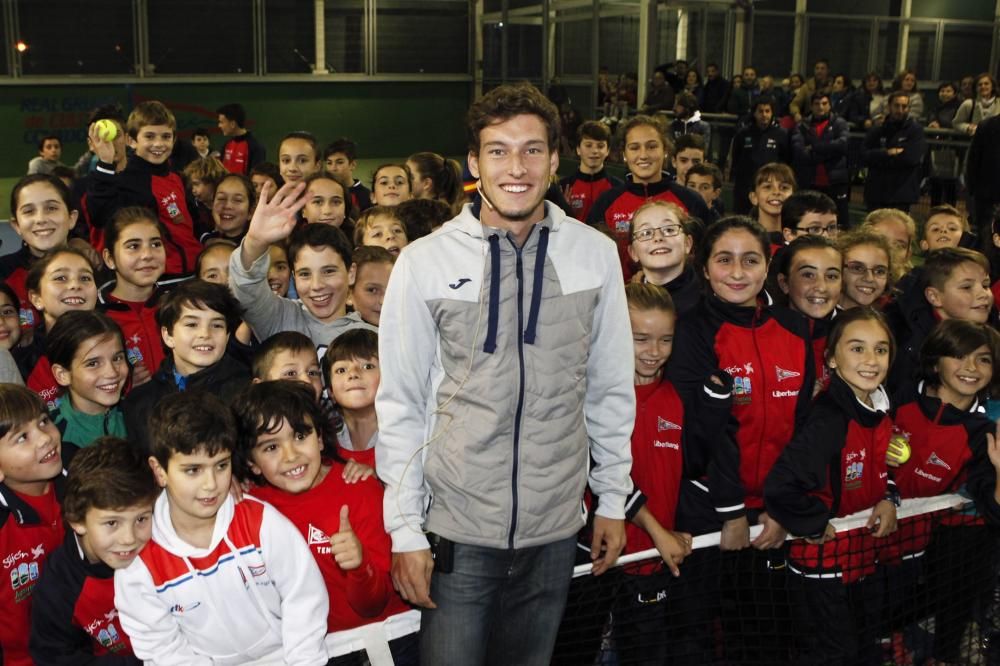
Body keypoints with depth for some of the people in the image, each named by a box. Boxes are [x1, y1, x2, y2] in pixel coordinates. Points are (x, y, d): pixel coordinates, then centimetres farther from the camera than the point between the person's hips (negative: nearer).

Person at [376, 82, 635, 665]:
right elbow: (400, 405, -3)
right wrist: (405, 530, -3)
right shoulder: (425, 262, -7)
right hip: (458, 528, -2)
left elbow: (612, 387, 7)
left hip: (555, 529, 2)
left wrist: (614, 498, 9)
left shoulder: (596, 255, -2)